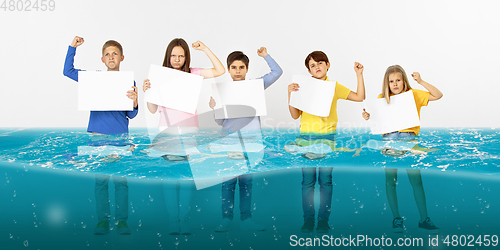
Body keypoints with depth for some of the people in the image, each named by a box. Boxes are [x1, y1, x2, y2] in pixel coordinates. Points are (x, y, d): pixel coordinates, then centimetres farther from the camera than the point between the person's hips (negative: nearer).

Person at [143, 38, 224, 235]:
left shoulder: (193, 73, 5)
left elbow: (220, 71, -5)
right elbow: (153, 109, 6)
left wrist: (205, 48, -5)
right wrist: (147, 92, -11)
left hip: (189, 130, 0)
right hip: (167, 131, 0)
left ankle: (184, 219, 9)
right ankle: (172, 220, 9)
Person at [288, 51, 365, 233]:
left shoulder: (334, 86, 9)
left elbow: (360, 97, 9)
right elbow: (295, 115, 2)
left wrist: (359, 75, 4)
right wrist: (290, 94, -9)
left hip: (327, 136, 0)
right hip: (306, 137, 0)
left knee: (325, 180, 0)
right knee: (308, 180, 1)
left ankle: (323, 220, 8)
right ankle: (308, 219, 9)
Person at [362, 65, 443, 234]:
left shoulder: (413, 94, 9)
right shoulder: (382, 98, 11)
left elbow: (438, 95, 3)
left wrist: (420, 82, -5)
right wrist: (367, 117, -7)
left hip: (409, 138, -1)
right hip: (389, 139, 1)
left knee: (416, 180, -4)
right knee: (390, 180, 2)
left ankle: (424, 221, 3)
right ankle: (396, 219, 12)